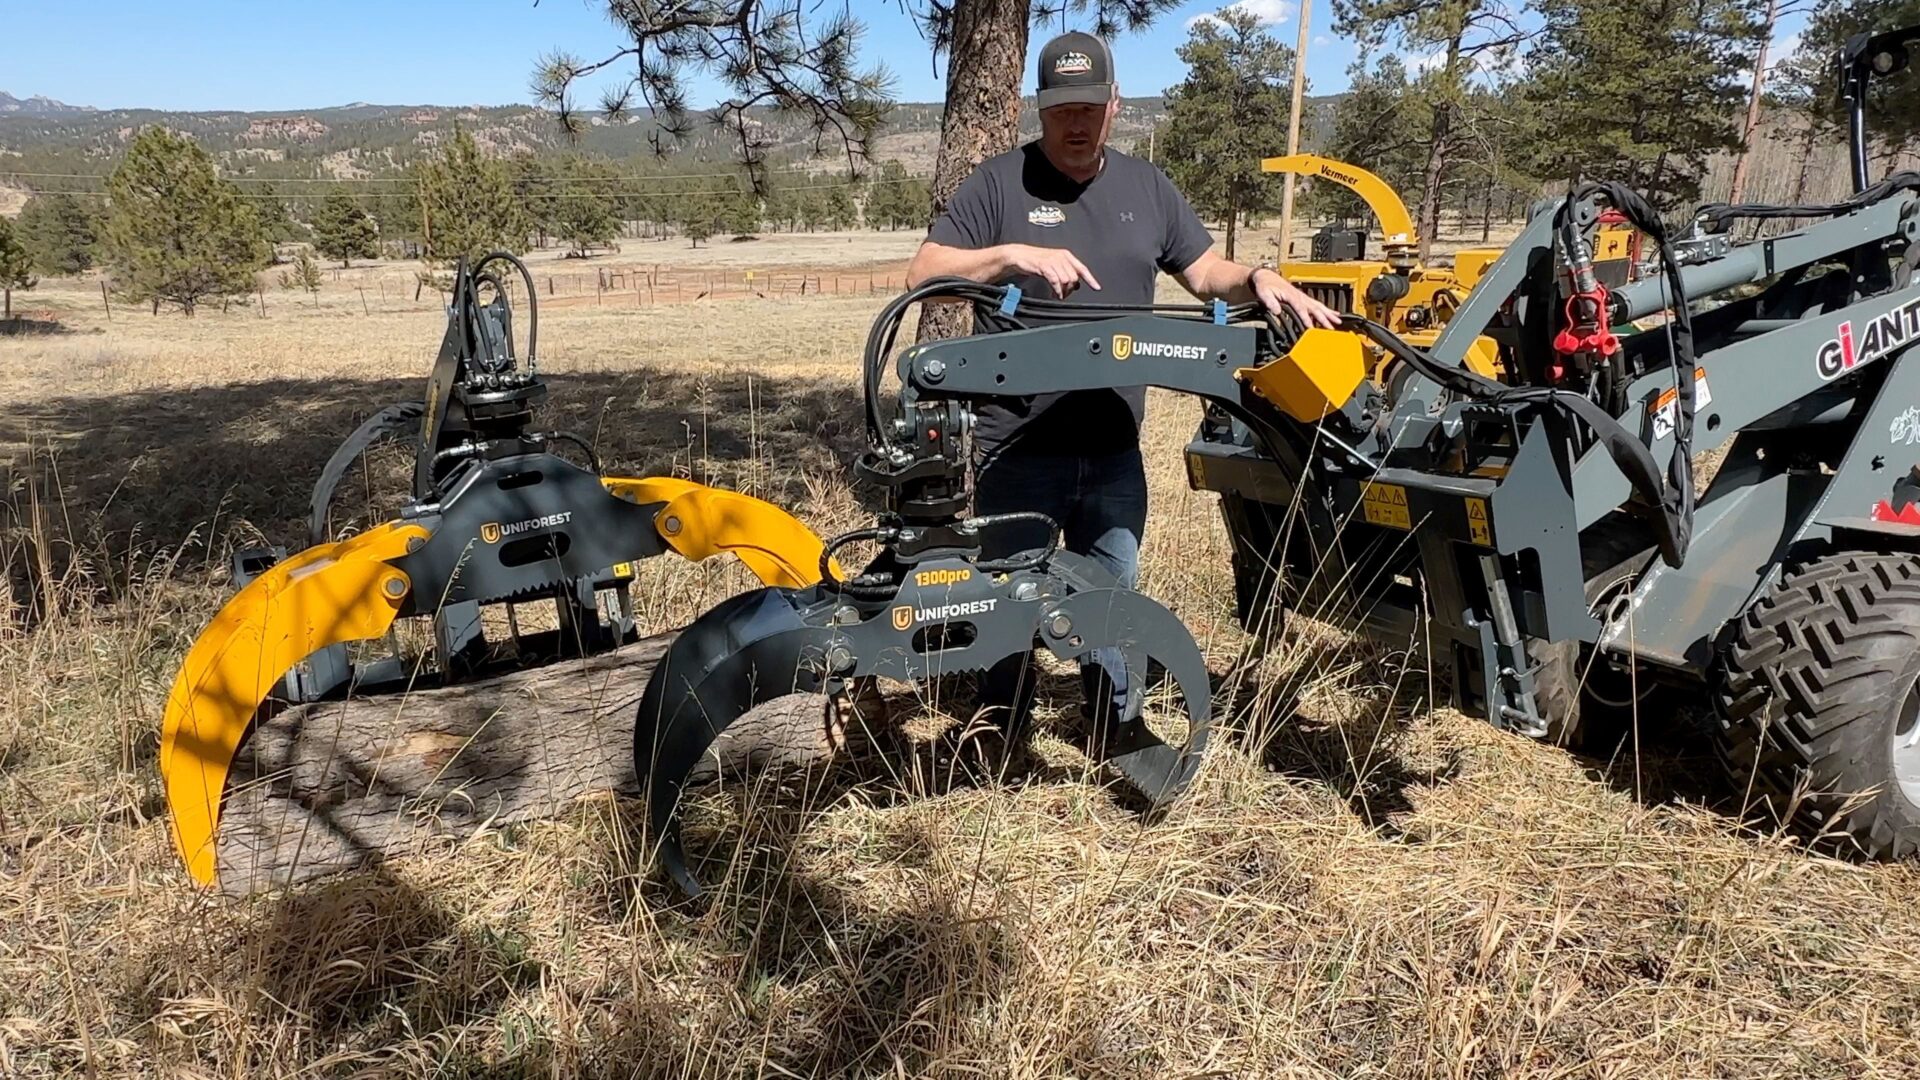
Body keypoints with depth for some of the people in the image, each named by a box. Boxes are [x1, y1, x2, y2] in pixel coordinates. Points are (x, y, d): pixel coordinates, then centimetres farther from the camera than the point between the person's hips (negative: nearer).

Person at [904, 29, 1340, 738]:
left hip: (1113, 447, 4)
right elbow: (923, 273, -9)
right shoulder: (999, 182, -3)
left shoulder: (1146, 186, 11)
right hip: (1018, 447, -4)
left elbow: (1205, 271, 16)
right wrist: (1014, 255, -24)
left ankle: (1115, 730, 34)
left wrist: (1258, 279, -6)